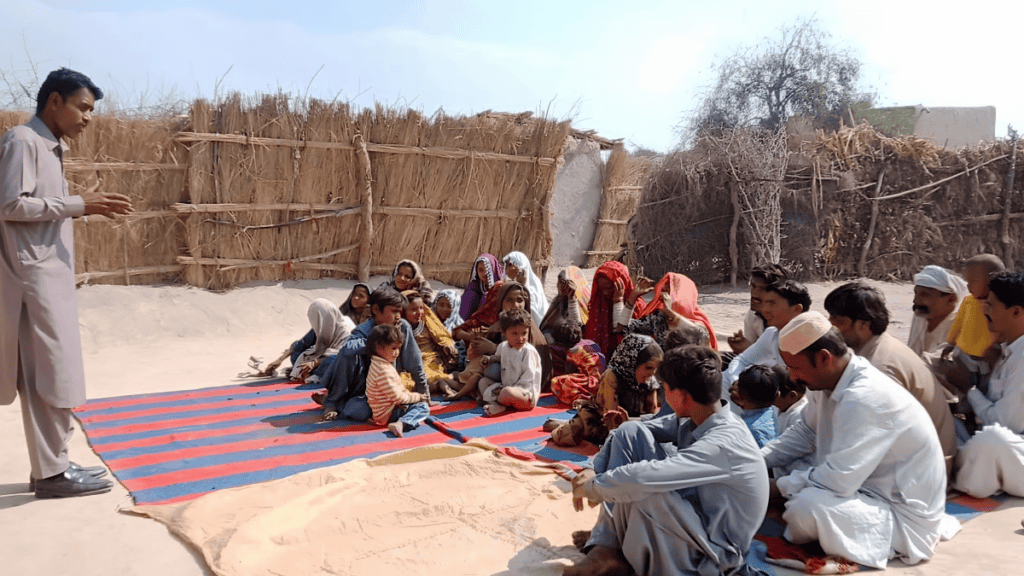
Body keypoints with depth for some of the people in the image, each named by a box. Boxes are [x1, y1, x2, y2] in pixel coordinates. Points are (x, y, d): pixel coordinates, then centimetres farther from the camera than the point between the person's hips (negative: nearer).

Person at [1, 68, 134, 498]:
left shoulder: (49, 147, 19)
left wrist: (86, 206, 8)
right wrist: (77, 204, -18)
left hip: (50, 273, 10)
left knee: (51, 374, 11)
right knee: (51, 374, -7)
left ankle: (52, 464, 17)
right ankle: (51, 472, 0)